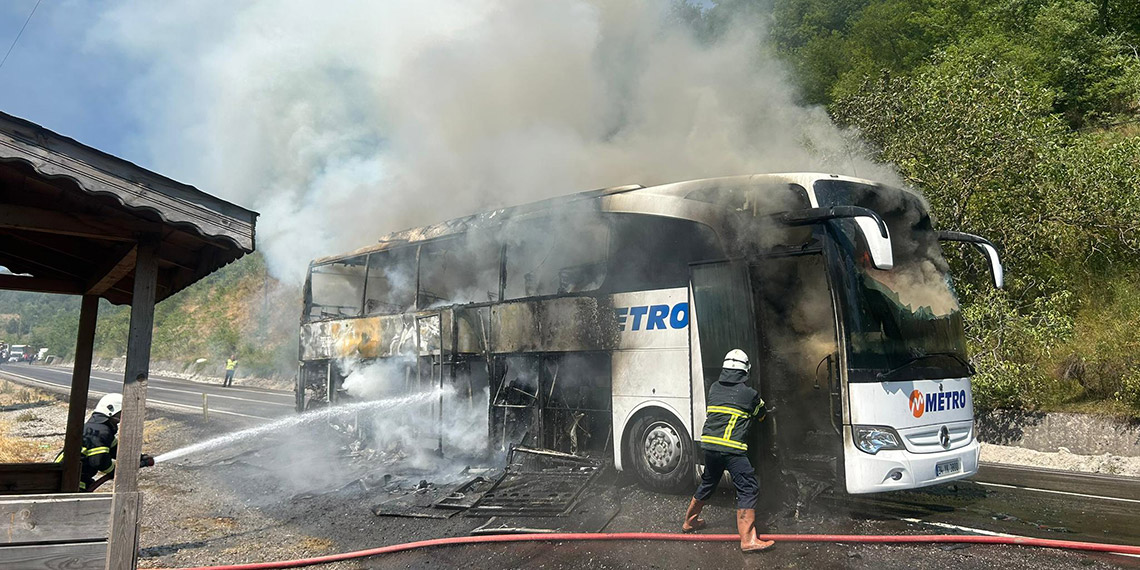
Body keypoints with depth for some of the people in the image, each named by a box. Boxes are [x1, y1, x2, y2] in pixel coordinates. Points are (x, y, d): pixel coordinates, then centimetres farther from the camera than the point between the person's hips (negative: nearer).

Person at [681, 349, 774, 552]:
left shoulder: (713, 388, 11)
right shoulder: (749, 394, 0)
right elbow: (760, 415, 18)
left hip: (709, 444, 6)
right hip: (732, 449, -6)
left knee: (707, 484, 24)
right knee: (748, 489, -2)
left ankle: (689, 522, 39)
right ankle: (747, 539, -7)